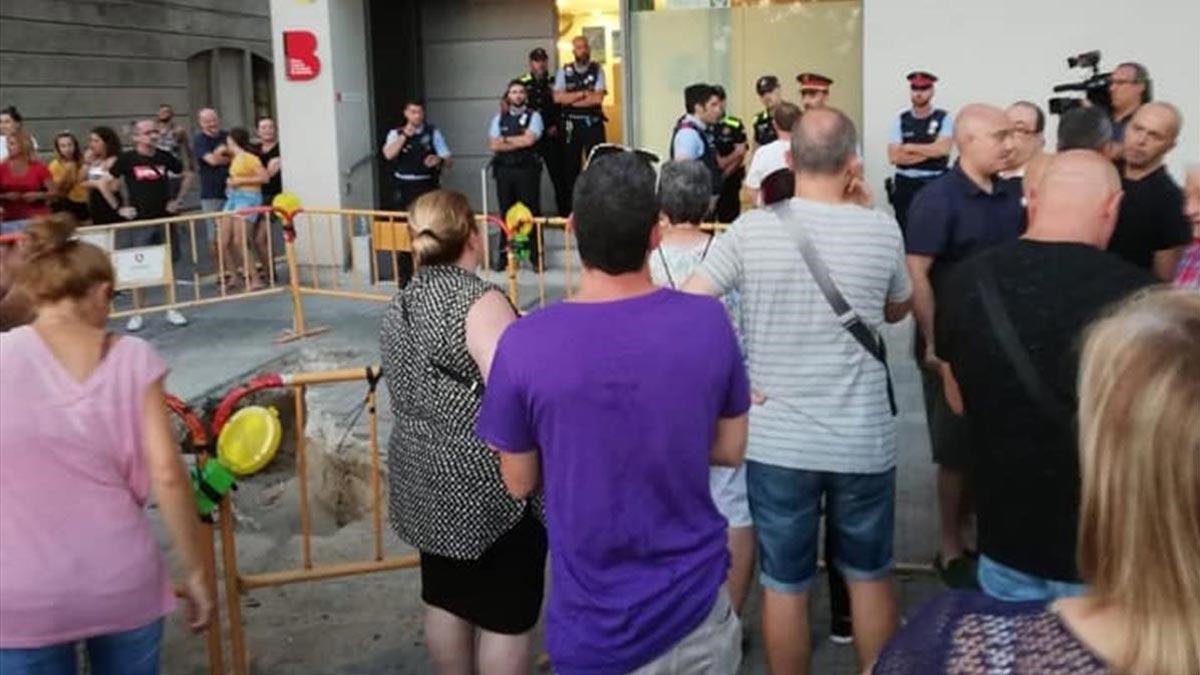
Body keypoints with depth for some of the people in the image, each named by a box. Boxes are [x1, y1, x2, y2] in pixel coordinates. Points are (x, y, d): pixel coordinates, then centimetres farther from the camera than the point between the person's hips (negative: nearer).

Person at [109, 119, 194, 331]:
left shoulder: (164, 157, 2)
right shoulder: (127, 159, -5)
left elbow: (187, 175, 16)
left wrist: (177, 200, 8)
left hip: (164, 218, 3)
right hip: (139, 220, -2)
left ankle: (171, 310, 17)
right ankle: (137, 314, 10)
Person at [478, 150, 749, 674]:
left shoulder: (524, 343, -20)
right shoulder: (708, 322, -15)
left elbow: (519, 484, -6)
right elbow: (730, 450, -1)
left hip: (595, 626, -1)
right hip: (696, 606, 2)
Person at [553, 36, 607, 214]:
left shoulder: (597, 70, 1)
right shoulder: (564, 71, 6)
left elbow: (598, 98, -11)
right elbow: (558, 97, -7)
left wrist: (571, 100, -8)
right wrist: (583, 94, -11)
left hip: (593, 123, -2)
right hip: (571, 124, 2)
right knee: (570, 166, 7)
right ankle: (569, 209, 16)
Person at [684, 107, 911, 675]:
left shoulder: (751, 230, -9)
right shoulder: (881, 231, -6)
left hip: (776, 439, -1)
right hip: (864, 440, 1)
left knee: (783, 585, 12)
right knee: (870, 576, 20)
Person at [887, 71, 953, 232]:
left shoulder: (944, 118, 2)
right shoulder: (900, 120, 6)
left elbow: (943, 148, -14)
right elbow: (894, 157, -4)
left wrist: (910, 148, -6)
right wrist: (929, 152, -7)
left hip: (936, 184, -2)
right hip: (905, 184, 2)